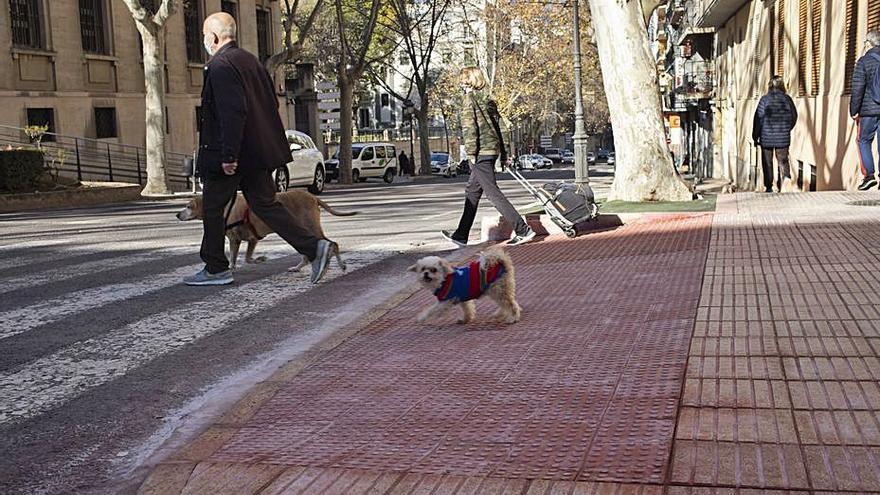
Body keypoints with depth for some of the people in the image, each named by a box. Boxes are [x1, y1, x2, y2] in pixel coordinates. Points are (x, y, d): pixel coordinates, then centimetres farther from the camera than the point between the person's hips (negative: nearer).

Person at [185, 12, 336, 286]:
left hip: (229, 157, -9)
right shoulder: (250, 60, 14)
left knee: (213, 209, 6)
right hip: (257, 153, 9)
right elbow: (272, 103, 18)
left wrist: (228, 155, -23)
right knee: (265, 204, 11)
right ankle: (314, 247, 0)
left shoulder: (220, 66, -15)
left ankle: (216, 269, 16)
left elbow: (232, 112, -24)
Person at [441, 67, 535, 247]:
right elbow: (496, 126, 18)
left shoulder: (470, 98, -7)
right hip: (492, 150, 9)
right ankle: (461, 235, 20)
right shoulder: (486, 99, 17)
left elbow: (470, 127, -14)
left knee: (492, 192, -8)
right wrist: (503, 152, 20)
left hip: (481, 152, -9)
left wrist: (471, 153, -14)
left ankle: (523, 230, -11)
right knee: (472, 192, 14)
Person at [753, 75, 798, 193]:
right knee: (783, 160, 11)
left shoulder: (765, 99, -9)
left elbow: (759, 119, -8)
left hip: (767, 137, -2)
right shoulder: (787, 99, -1)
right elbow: (794, 117, 9)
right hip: (783, 137, 2)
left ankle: (769, 187, 11)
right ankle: (786, 176, -16)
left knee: (767, 162, 8)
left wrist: (755, 136, 1)